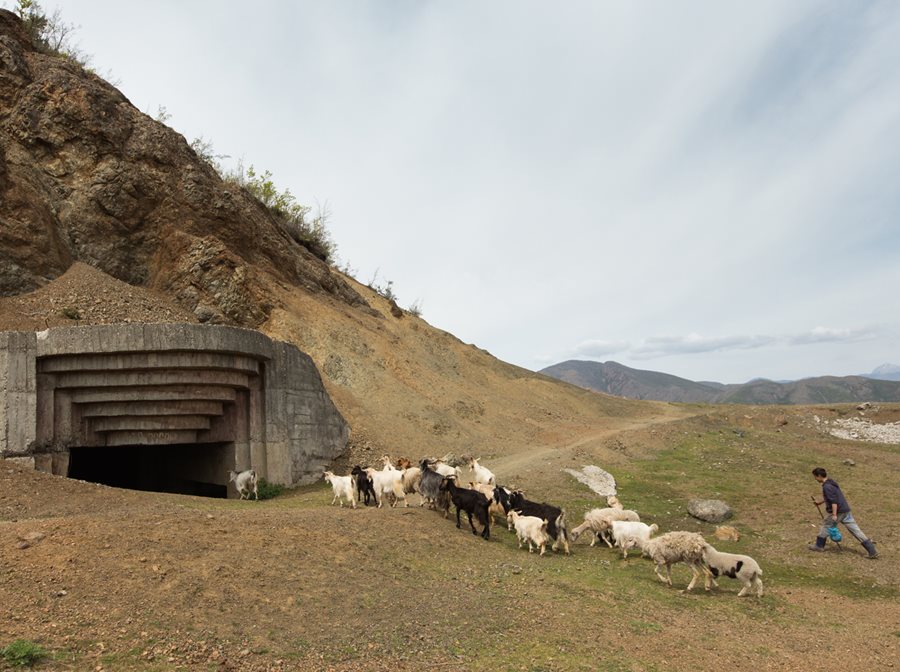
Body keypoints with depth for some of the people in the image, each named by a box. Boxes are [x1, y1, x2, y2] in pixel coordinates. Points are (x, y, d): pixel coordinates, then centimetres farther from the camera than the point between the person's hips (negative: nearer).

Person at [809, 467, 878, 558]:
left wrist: (834, 515, -23)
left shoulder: (827, 487, -17)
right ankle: (872, 551, 3)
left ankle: (819, 546, 22)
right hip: (846, 510, 9)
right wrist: (820, 502, 36)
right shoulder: (831, 482, 14)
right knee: (855, 529, 6)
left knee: (825, 526, 10)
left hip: (838, 511, -9)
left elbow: (834, 501, -23)